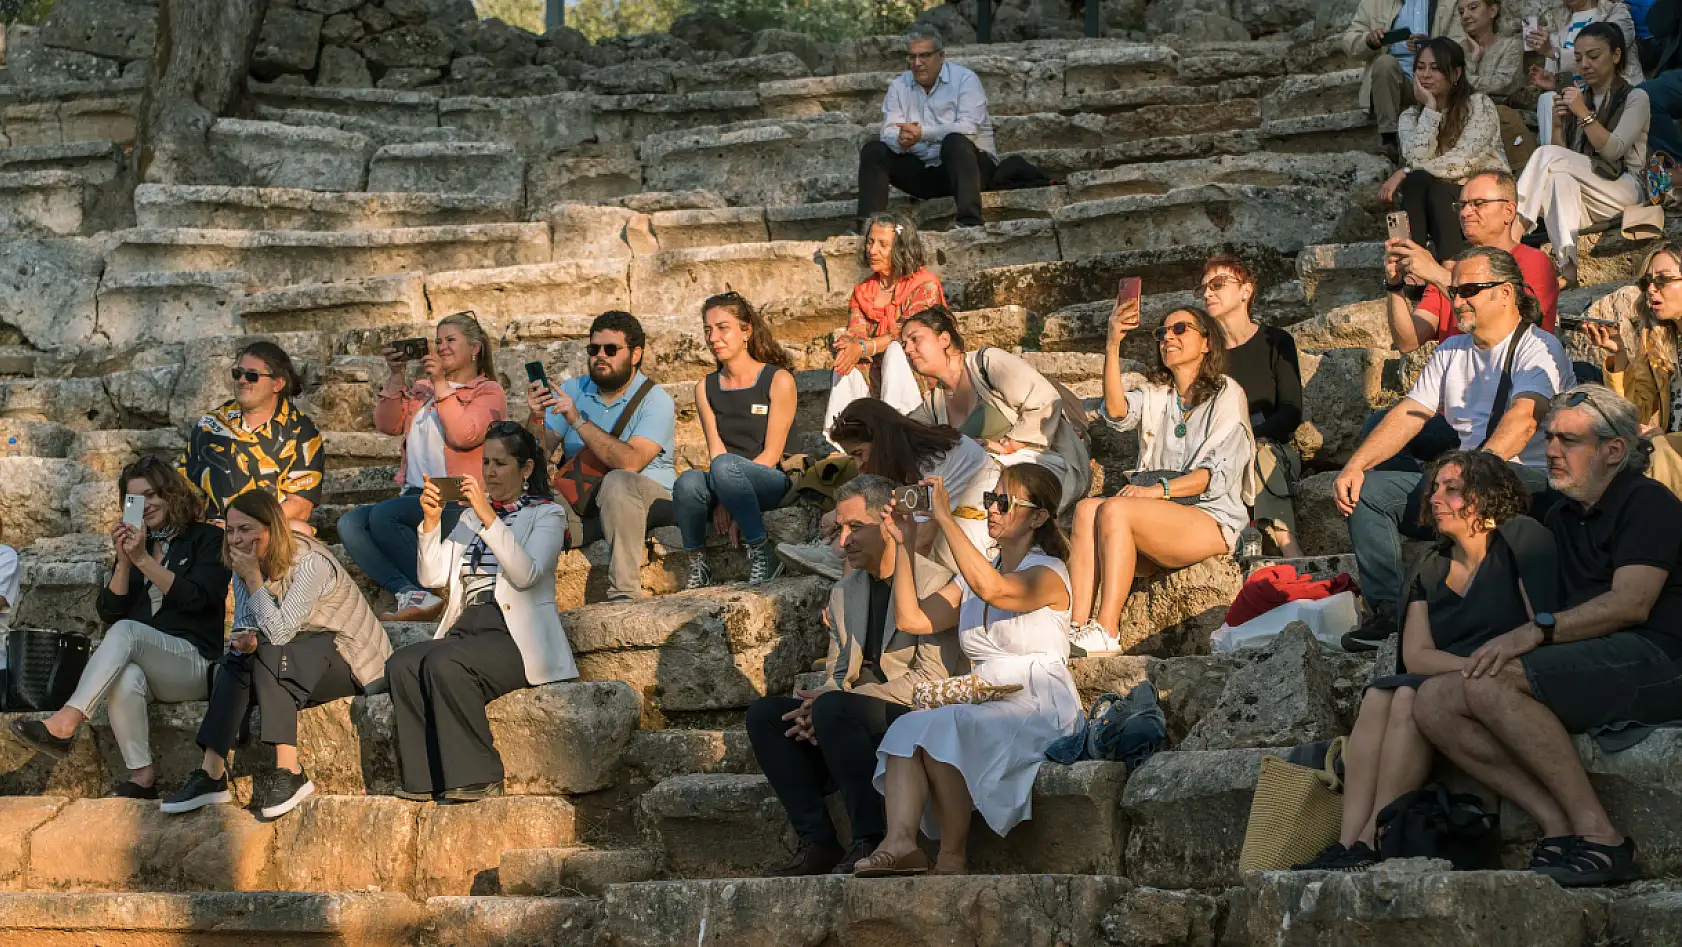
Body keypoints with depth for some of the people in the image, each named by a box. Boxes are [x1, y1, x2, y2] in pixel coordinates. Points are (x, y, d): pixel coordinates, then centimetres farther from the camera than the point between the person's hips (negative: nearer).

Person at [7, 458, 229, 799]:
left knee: (126, 631, -34)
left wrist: (143, 559, -14)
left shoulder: (207, 539, 7)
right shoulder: (134, 544, 20)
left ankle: (64, 723, -46)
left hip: (194, 663, -3)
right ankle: (141, 776, -34)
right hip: (142, 664, 4)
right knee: (126, 679, -36)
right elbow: (108, 613, 12)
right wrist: (123, 562, -3)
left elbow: (197, 597, -10)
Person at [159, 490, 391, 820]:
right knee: (237, 657, -20)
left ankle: (289, 771, -34)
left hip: (351, 661, -7)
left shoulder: (311, 563, -23)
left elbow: (279, 632, -27)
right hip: (300, 662, 7)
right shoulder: (246, 565, 1)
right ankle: (212, 773, -26)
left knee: (269, 657, -31)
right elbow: (243, 625, 1)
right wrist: (245, 640, -23)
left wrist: (253, 577, -26)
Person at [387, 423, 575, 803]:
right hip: (467, 627, 5)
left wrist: (489, 517, -18)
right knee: (400, 666, -25)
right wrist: (431, 522, 0)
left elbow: (526, 574, -12)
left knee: (444, 664, -33)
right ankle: (426, 779, -24)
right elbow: (433, 577, 13)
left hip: (515, 635, -5)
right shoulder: (469, 518, 26)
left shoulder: (546, 514, 9)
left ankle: (477, 778, -24)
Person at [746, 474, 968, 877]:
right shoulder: (843, 593, 18)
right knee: (764, 714, -11)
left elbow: (932, 678, -15)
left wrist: (830, 701, -17)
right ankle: (818, 844, -18)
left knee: (833, 708, -32)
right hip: (858, 719, 8)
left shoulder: (934, 582, -7)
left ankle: (872, 841, -28)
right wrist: (817, 705, -9)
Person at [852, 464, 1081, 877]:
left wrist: (946, 518, -22)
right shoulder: (974, 575, 22)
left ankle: (952, 856, -27)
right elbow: (911, 618, 11)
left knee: (942, 726, -31)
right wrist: (905, 544, 6)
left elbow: (991, 588, -24)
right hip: (984, 710, 6)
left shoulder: (1049, 573, -2)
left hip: (1039, 710, -6)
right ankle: (899, 842, -42)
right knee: (906, 728, -23)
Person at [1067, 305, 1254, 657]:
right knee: (1086, 509, -25)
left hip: (1211, 522, -5)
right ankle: (1077, 627, -37)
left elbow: (1219, 472, -6)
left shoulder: (1226, 395, 5)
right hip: (1159, 516, 5)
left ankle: (1106, 633, -36)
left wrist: (1159, 489, -19)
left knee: (1114, 509, -30)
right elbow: (1117, 412, -6)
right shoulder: (1153, 394, 19)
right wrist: (1113, 345, -17)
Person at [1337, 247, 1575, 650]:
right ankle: (1387, 611, -16)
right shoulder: (1451, 352, 19)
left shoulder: (1538, 348, -5)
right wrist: (1355, 465, -3)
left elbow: (1523, 419, -23)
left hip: (1526, 481, -7)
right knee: (1367, 489, -8)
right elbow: (1408, 415, 14)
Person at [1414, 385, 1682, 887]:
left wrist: (1537, 631, -22)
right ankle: (1559, 825, -23)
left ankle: (1599, 836, -29)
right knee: (1434, 701, -11)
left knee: (1490, 684, -29)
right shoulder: (1558, 522, 28)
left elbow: (1631, 603, -13)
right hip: (1589, 667, 8)